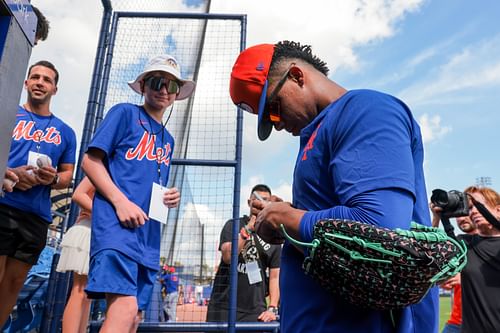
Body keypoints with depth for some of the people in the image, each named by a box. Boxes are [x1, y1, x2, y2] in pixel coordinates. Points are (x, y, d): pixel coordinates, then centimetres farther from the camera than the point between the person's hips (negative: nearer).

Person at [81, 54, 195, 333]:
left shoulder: (168, 139, 22)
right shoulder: (125, 113, 4)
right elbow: (91, 161, -4)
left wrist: (171, 198, 4)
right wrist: (121, 201, -16)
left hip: (149, 236, 7)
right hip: (117, 224, -7)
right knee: (124, 310, -20)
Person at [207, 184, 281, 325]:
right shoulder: (233, 225, 4)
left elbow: (275, 276, 6)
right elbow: (227, 257, -12)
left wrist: (272, 308, -5)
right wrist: (249, 228, -16)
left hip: (255, 310, 1)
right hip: (224, 306, -1)